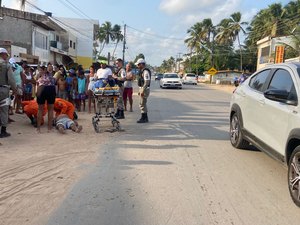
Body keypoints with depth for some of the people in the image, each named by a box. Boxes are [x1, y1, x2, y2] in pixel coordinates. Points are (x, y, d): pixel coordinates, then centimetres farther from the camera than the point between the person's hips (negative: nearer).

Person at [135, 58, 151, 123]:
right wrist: (140, 90, 21)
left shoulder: (145, 71, -17)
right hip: (142, 89, 11)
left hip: (144, 89, -11)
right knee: (143, 104, 15)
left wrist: (143, 91, -26)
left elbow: (147, 82, -24)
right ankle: (145, 118, 22)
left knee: (142, 104, -7)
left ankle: (143, 118, 0)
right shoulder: (142, 71, 16)